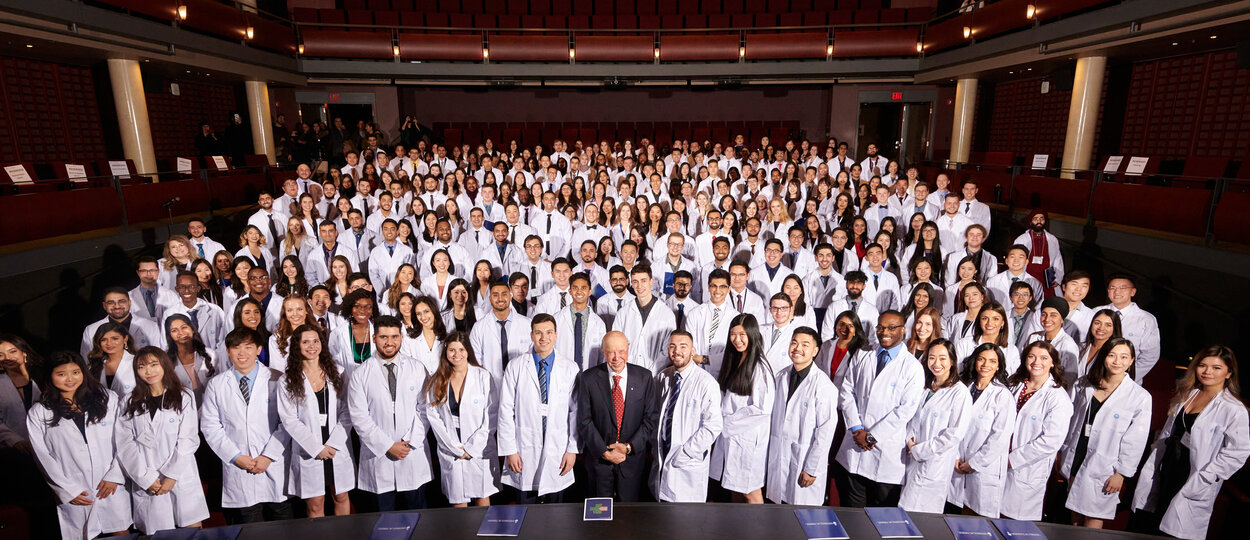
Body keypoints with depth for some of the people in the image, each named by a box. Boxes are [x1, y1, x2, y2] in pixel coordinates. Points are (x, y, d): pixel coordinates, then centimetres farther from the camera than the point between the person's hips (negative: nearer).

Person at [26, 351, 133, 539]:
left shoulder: (108, 399, 4)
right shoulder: (38, 414, 4)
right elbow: (43, 457, 2)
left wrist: (114, 476, -8)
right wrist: (68, 490, -5)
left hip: (113, 488, 0)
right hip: (75, 495, 0)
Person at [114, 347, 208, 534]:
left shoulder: (184, 397, 3)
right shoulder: (129, 403, 9)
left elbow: (188, 440, -3)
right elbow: (124, 444, 2)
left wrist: (171, 476, -11)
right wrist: (146, 478, -8)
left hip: (181, 478, -1)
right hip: (146, 484, 1)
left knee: (194, 531, 0)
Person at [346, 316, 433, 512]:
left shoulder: (416, 369, 3)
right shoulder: (359, 375, -1)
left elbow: (424, 409, 2)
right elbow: (359, 417, -5)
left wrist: (411, 442, -8)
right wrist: (388, 446, -11)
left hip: (414, 455, 1)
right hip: (377, 455, -1)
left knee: (417, 516, 10)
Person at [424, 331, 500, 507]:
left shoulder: (483, 377, -2)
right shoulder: (435, 381, 4)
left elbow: (491, 417, -4)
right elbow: (433, 416, -1)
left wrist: (472, 448, -8)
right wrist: (455, 447, -8)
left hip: (480, 451, -1)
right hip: (450, 452, 1)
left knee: (482, 499, 6)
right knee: (458, 502, 6)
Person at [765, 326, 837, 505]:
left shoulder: (823, 385, -14)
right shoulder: (781, 377, 4)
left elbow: (826, 430, -13)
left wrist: (812, 470, -12)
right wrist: (767, 453, 10)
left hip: (806, 459, -5)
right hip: (778, 458, 5)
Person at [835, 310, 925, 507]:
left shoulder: (912, 367, -3)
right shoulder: (861, 358, 9)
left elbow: (907, 409, -9)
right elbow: (846, 392, 6)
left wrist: (871, 436, -10)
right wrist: (856, 429, -6)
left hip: (888, 449, -3)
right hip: (855, 445, 3)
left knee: (884, 506, 5)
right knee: (853, 506, 9)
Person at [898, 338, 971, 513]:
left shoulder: (960, 392, -10)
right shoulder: (925, 387, 10)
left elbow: (955, 434, -14)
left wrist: (919, 450, -10)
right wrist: (910, 439, -2)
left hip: (936, 465, -6)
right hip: (914, 460, 6)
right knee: (903, 513, 9)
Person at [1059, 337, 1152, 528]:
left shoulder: (1140, 397, -7)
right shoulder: (1084, 386, 4)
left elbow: (1135, 442, -6)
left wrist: (1121, 473, -7)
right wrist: (1061, 453, 12)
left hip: (1103, 469, -3)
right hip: (1074, 462, 4)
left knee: (1092, 523, 2)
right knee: (1075, 519, 13)